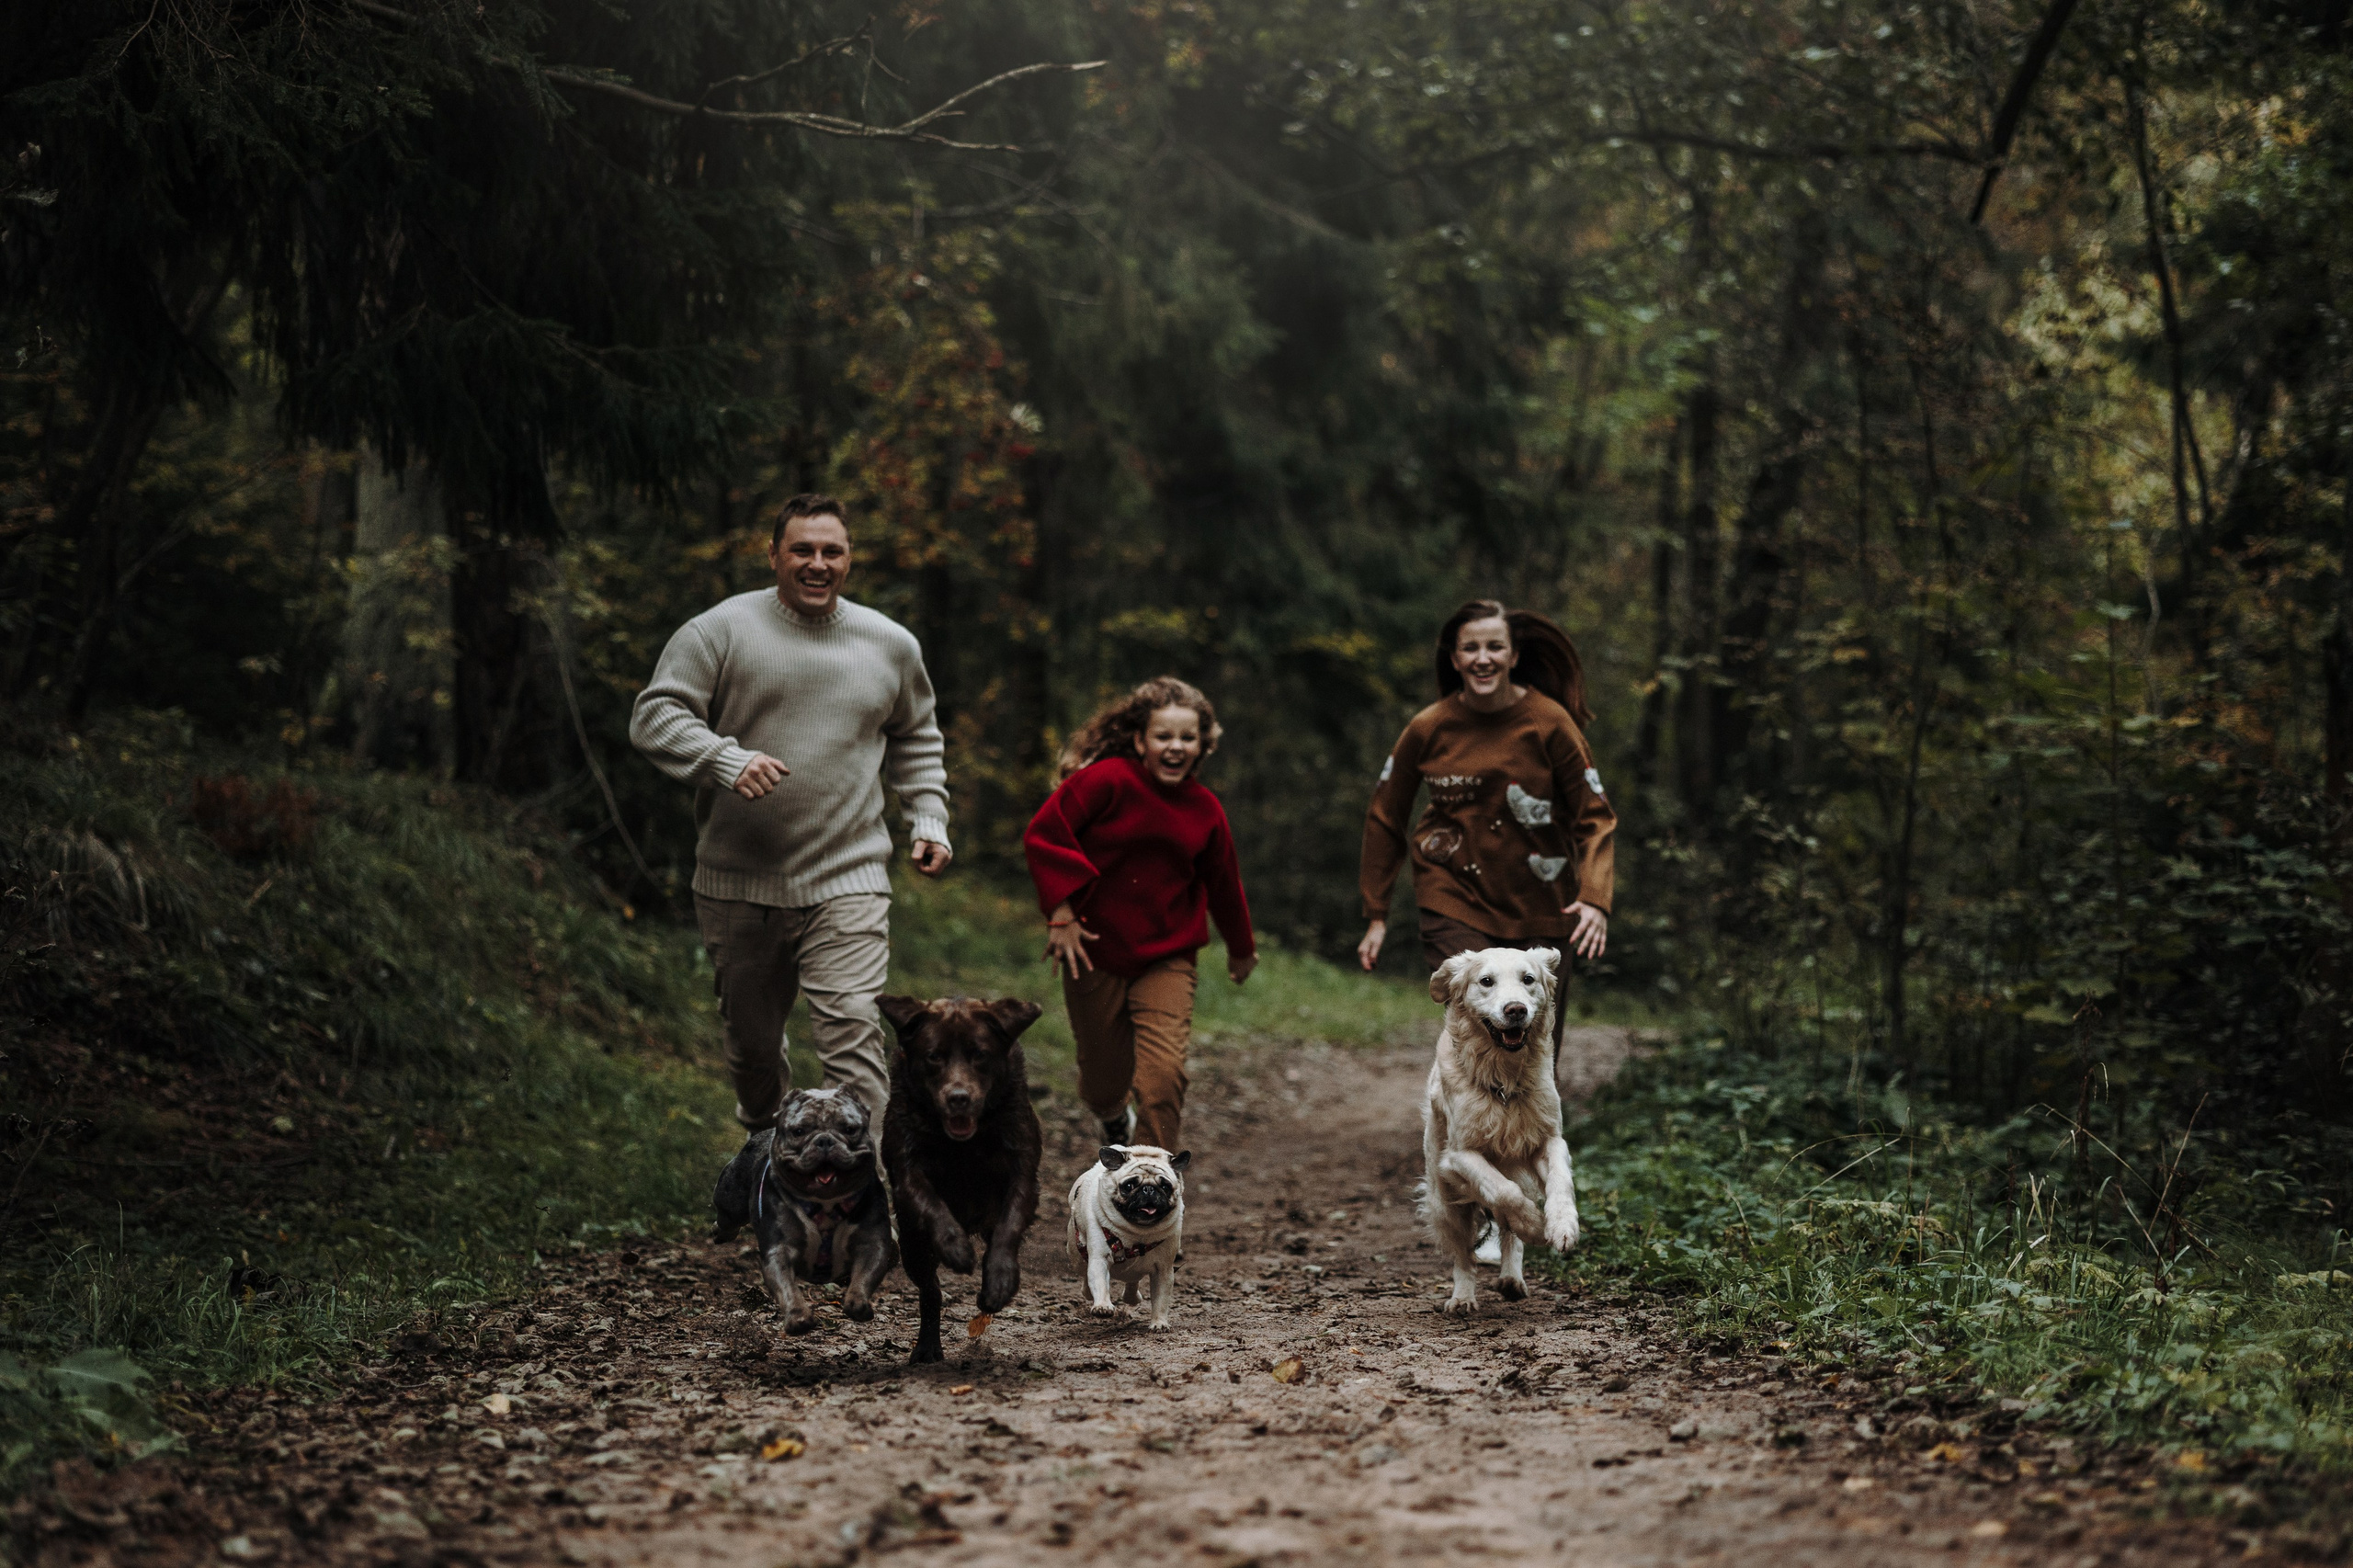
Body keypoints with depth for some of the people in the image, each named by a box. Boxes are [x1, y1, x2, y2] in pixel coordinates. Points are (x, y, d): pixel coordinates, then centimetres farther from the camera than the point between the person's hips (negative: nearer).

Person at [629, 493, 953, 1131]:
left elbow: (916, 741, 24)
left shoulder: (891, 645, 9)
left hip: (847, 884, 0)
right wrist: (727, 761, -24)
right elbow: (654, 715, -9)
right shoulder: (721, 631, -2)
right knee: (751, 1040, 15)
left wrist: (928, 820, 12)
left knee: (853, 1037, -15)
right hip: (737, 886, 0)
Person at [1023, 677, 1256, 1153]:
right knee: (1105, 1082, 10)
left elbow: (1223, 883, 14)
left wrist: (1241, 949, 27)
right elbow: (1044, 834, -13)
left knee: (1163, 1075, -16)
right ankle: (1115, 1122, 47)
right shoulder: (1106, 780, -13)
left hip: (1167, 958, 2)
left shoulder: (1204, 810, 0)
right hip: (1095, 953, -2)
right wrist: (1061, 914, -17)